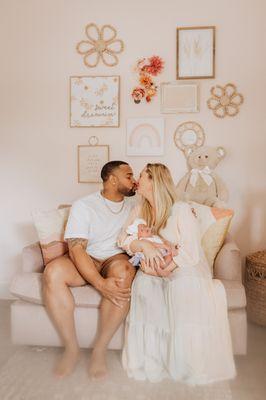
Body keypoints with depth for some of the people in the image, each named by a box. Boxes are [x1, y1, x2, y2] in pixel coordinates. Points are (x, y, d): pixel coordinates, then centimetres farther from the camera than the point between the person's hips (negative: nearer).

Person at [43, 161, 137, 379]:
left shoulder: (134, 205, 7)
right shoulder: (83, 206, -6)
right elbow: (76, 249, -16)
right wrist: (101, 284, -30)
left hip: (117, 258, 1)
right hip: (86, 261, -1)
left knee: (123, 271, -35)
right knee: (53, 271, -31)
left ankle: (100, 350, -20)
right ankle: (71, 348, -14)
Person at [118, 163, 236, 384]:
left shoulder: (181, 210, -11)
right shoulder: (140, 210, 8)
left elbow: (190, 254, -15)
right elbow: (123, 239, -3)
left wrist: (160, 269, -24)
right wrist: (143, 245, -23)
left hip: (187, 271, -4)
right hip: (155, 272, 4)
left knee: (184, 287, -35)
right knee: (143, 283, -28)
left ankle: (188, 369, -15)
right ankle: (149, 363, -13)